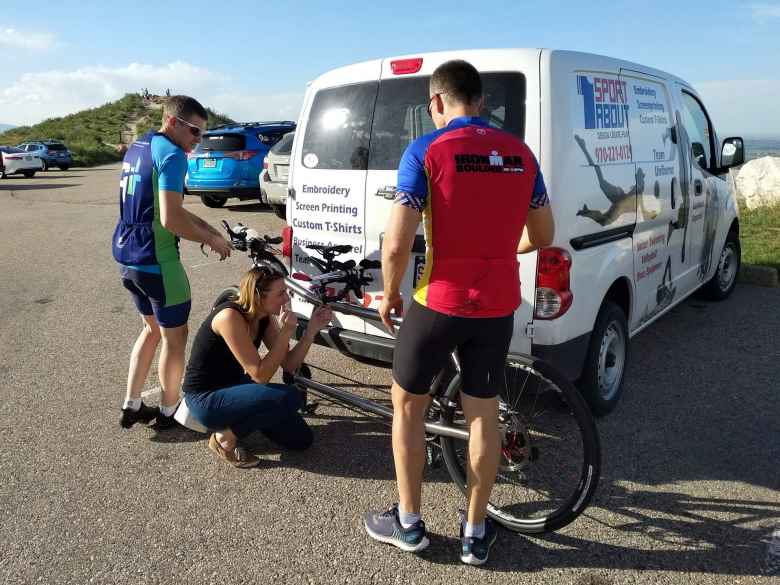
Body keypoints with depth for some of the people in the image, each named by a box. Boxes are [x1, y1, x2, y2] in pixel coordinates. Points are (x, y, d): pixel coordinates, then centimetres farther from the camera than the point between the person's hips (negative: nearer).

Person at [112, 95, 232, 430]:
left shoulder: (137, 148, 15)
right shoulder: (172, 155, -16)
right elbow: (171, 219, -25)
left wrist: (205, 227, 10)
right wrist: (212, 240, -11)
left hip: (126, 255, 9)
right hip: (155, 260, -9)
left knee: (153, 328, 23)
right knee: (174, 336, 7)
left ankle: (131, 406, 28)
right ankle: (168, 412, 21)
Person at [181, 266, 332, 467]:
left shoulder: (264, 317, -2)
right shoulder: (230, 316, -27)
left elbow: (289, 364, -2)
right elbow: (260, 375, -28)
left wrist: (312, 329, -13)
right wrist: (285, 333, -30)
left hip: (233, 386, 8)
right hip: (205, 399, -8)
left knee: (301, 439, 1)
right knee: (290, 398, -26)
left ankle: (242, 420, 16)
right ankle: (224, 438, -8)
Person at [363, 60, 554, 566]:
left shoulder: (427, 151, -11)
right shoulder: (520, 153, 5)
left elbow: (396, 244, -17)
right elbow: (543, 236, 12)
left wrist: (390, 295, 1)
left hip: (439, 302, -4)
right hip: (497, 306, 5)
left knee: (408, 406, 15)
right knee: (484, 415, 14)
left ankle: (408, 522, 26)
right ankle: (476, 532, 28)